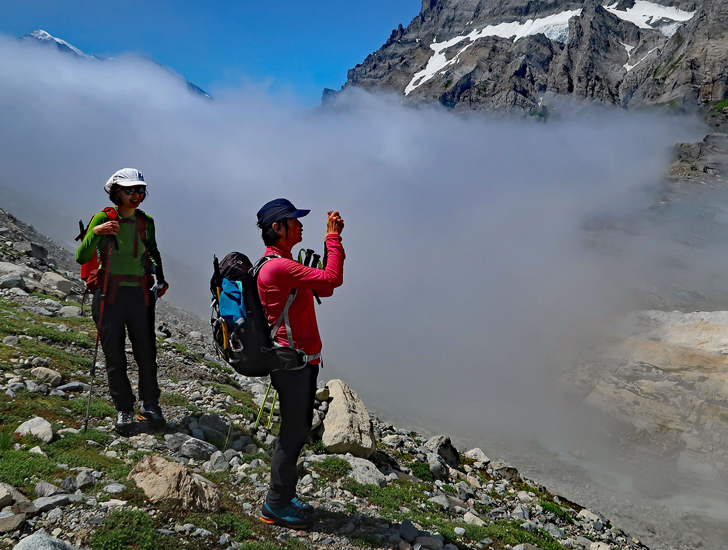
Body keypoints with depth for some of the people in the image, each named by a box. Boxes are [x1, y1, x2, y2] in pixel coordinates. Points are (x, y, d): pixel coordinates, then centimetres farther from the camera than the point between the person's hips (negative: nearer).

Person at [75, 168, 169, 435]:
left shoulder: (146, 222, 8)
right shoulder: (103, 219, -3)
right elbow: (81, 258, -8)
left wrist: (161, 278, 14)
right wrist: (95, 233, -23)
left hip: (139, 294, 2)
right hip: (110, 294, -2)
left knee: (146, 353, 2)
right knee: (114, 355, 3)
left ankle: (150, 405, 19)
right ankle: (124, 409, 16)